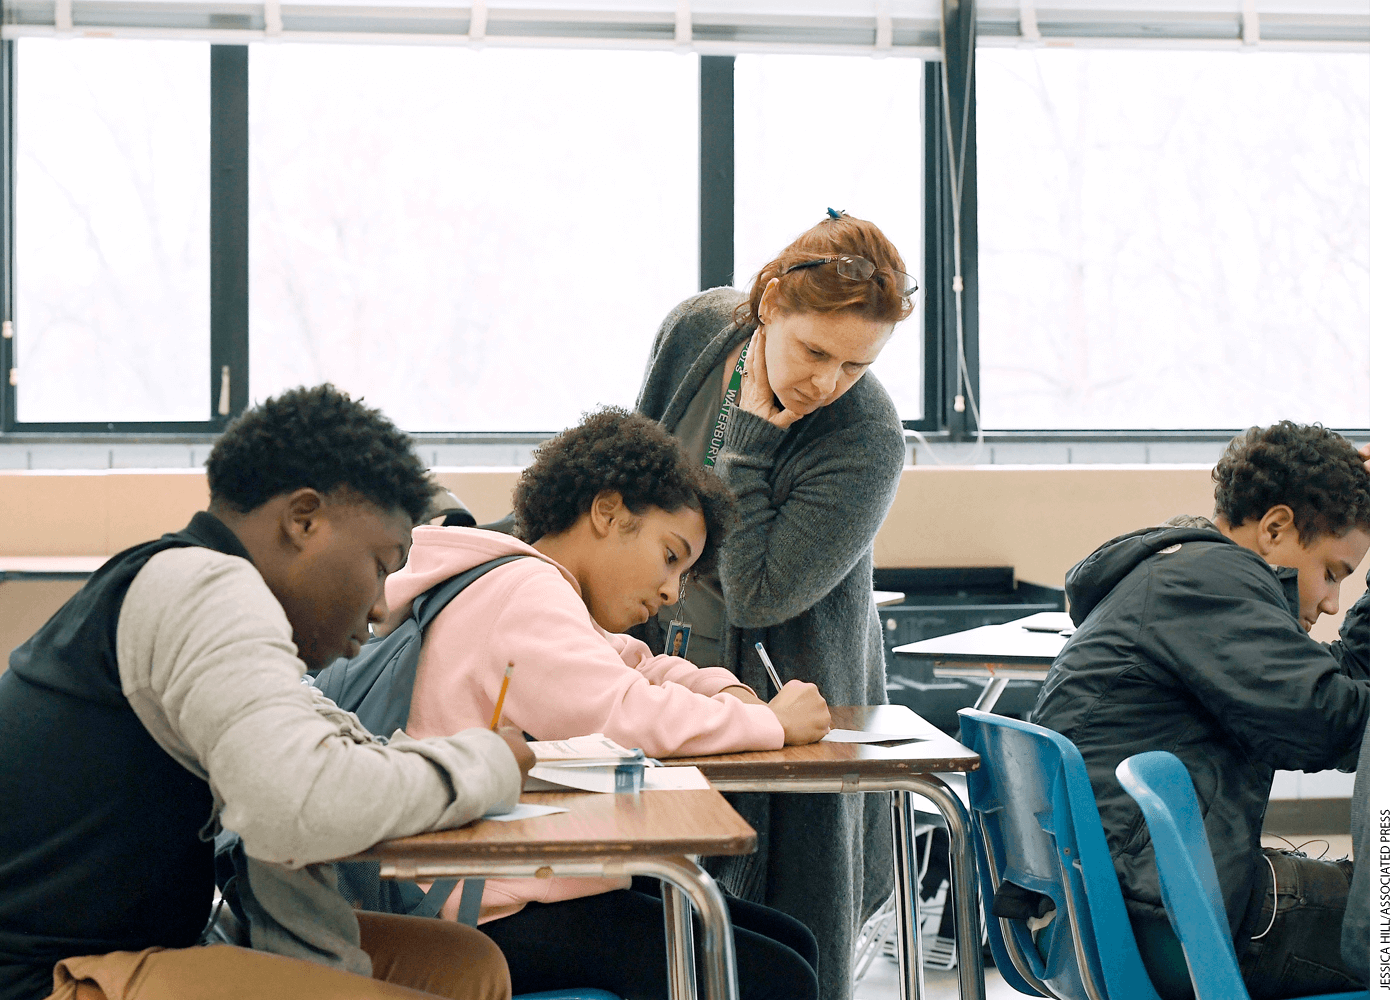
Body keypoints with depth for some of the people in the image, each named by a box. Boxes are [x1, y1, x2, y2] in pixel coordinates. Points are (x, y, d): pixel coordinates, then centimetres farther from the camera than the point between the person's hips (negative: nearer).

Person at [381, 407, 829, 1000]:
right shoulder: (522, 592, -15)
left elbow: (636, 668, 30)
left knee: (790, 945, 9)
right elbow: (622, 715, -28)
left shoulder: (548, 594, 19)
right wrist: (771, 722, -17)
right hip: (502, 916, -11)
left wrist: (726, 693, 8)